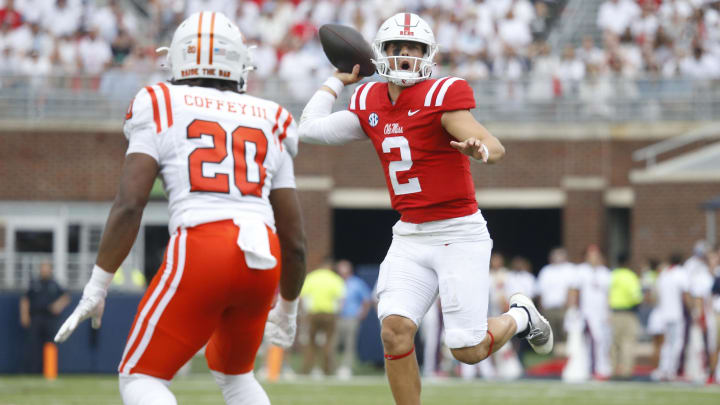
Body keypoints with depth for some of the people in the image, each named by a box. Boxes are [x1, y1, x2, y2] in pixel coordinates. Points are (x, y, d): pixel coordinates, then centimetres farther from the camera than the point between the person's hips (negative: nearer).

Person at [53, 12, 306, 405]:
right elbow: (295, 242, 20)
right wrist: (287, 309, 36)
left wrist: (96, 287, 2)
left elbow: (129, 206, -2)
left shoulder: (160, 110, 11)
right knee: (232, 372, 29)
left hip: (200, 249, -4)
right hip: (264, 259, 4)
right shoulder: (269, 125, 21)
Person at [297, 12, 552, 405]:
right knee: (394, 329, -16)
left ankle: (520, 317, 29)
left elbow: (496, 148, -22)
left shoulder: (441, 96, -13)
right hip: (410, 237, 5)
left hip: (459, 235, -5)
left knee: (468, 351, -5)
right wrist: (338, 80, 13)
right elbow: (310, 129, 10)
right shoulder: (370, 103, 6)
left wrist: (480, 149, -46)